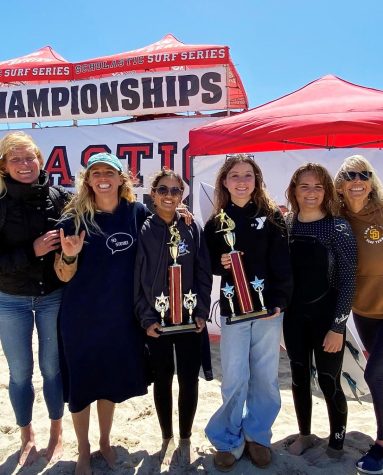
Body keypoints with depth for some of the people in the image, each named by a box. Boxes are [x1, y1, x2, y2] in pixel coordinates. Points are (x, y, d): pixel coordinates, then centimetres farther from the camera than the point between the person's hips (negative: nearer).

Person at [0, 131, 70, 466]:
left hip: (53, 297, 0)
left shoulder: (59, 197, -7)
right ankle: (27, 436, 37)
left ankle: (56, 432, 36)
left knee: (52, 367, 13)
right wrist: (31, 251, -22)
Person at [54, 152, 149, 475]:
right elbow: (64, 276, -6)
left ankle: (105, 442, 45)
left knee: (112, 381, 19)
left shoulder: (137, 212, -4)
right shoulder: (75, 218, -9)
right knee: (81, 383, 12)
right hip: (81, 317, -2)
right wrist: (69, 255, -27)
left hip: (121, 315, 2)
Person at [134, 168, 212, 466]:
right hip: (156, 321, 0)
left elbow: (203, 273, 1)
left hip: (190, 319, 1)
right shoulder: (142, 230, -2)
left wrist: (201, 313, -6)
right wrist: (146, 318, -8)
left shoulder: (192, 228, 1)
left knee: (188, 380, 9)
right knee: (162, 380, 13)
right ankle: (167, 438, 33)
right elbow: (135, 277, -3)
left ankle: (185, 439, 30)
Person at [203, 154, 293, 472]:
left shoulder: (272, 217, 2)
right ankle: (229, 439, 23)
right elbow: (206, 264, 11)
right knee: (234, 379, 2)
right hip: (233, 310, 0)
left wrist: (279, 302, -10)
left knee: (265, 377, 10)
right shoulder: (216, 223, 5)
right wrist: (220, 263, -10)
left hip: (267, 308, 1)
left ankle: (258, 435, 30)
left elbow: (282, 265, -2)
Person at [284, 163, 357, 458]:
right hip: (294, 315, 4)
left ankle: (336, 446, 32)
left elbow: (347, 280, -11)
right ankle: (305, 434, 38)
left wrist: (337, 327, -14)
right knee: (299, 378, 16)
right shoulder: (285, 225, 0)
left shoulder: (338, 227, -11)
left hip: (326, 316, -3)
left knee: (329, 382, 7)